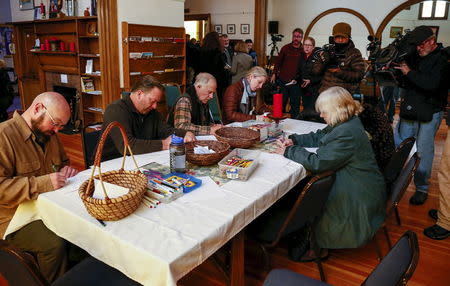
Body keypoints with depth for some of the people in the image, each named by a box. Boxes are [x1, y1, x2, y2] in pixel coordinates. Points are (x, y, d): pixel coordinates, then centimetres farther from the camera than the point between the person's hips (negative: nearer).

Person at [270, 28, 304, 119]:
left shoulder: (303, 50, 1)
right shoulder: (285, 48, 6)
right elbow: (278, 62, 11)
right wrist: (274, 74, 5)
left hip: (295, 82, -1)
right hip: (283, 80, 1)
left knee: (295, 104, 4)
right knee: (281, 103, 10)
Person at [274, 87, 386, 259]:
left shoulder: (347, 134, -28)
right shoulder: (345, 124, 4)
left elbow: (317, 162, -29)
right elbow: (319, 137, 16)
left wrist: (288, 152, -18)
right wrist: (294, 140, 2)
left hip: (360, 196, -9)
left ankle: (319, 247, 12)